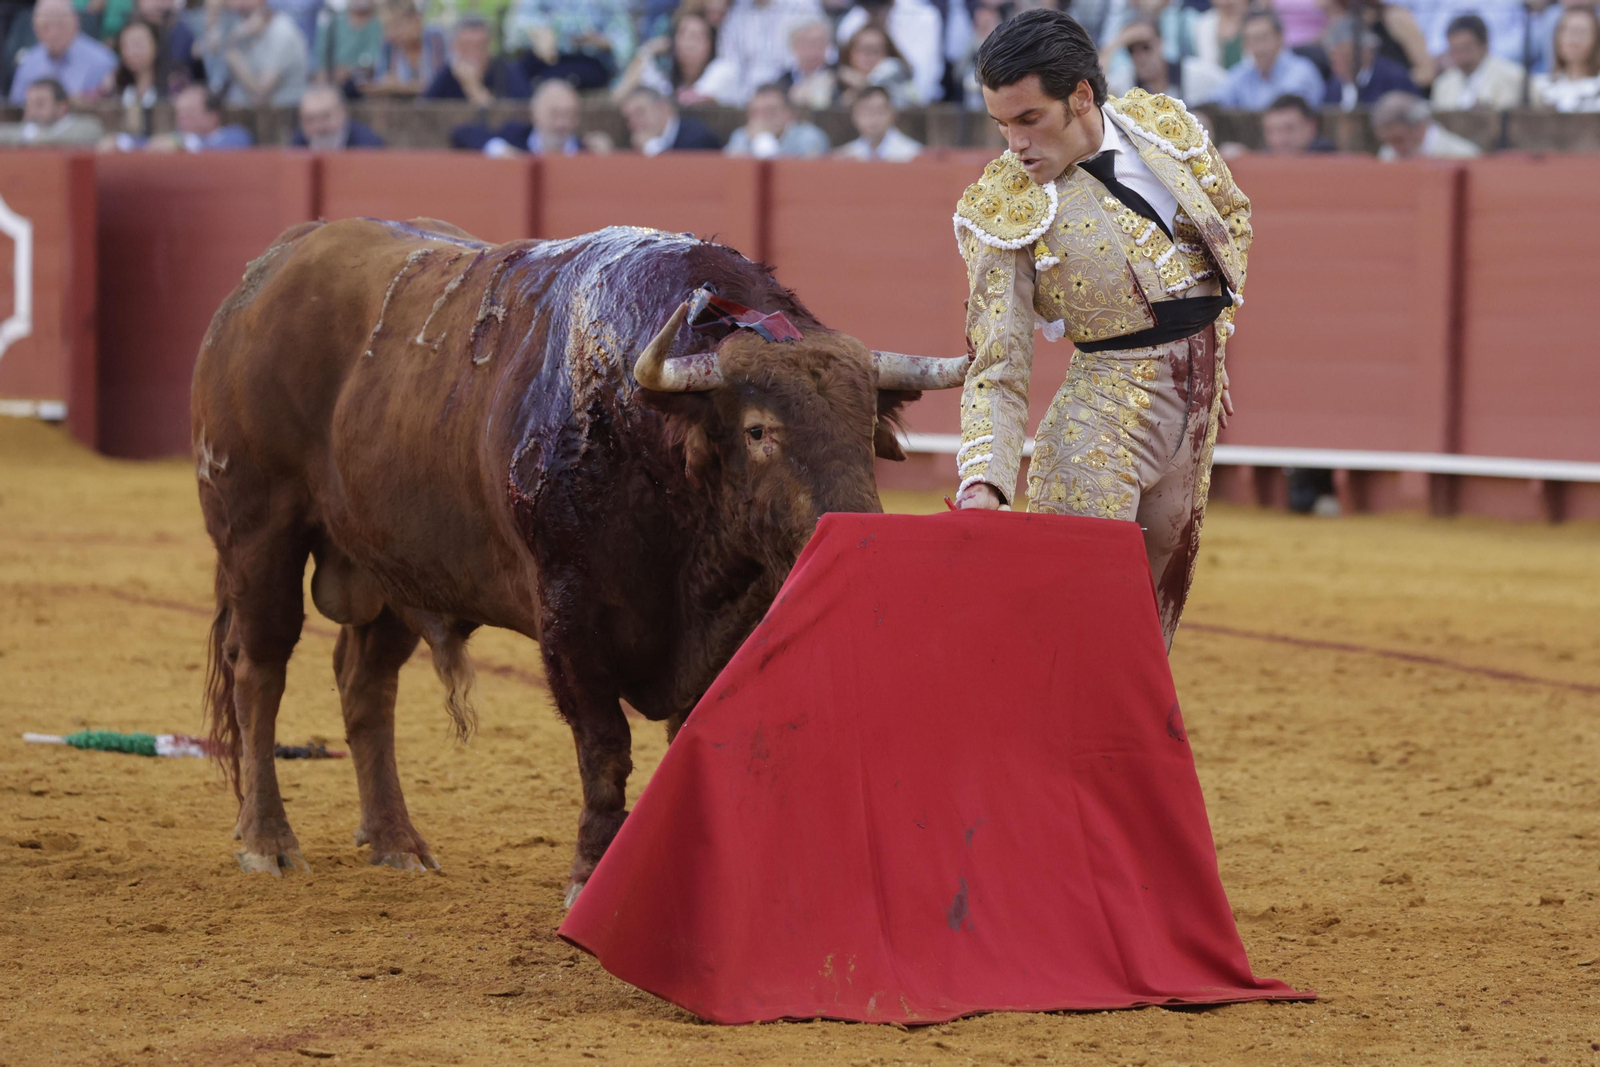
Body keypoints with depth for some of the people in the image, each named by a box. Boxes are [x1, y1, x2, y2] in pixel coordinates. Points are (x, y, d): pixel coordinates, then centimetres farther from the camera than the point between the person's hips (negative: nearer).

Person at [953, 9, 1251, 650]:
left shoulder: (1165, 125, -3)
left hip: (1197, 403, 5)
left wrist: (1214, 343, 12)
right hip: (1106, 407, -5)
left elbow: (1231, 217, 17)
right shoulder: (1003, 213, -15)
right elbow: (997, 371, -16)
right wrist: (983, 482, -31)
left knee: (1160, 596, 10)